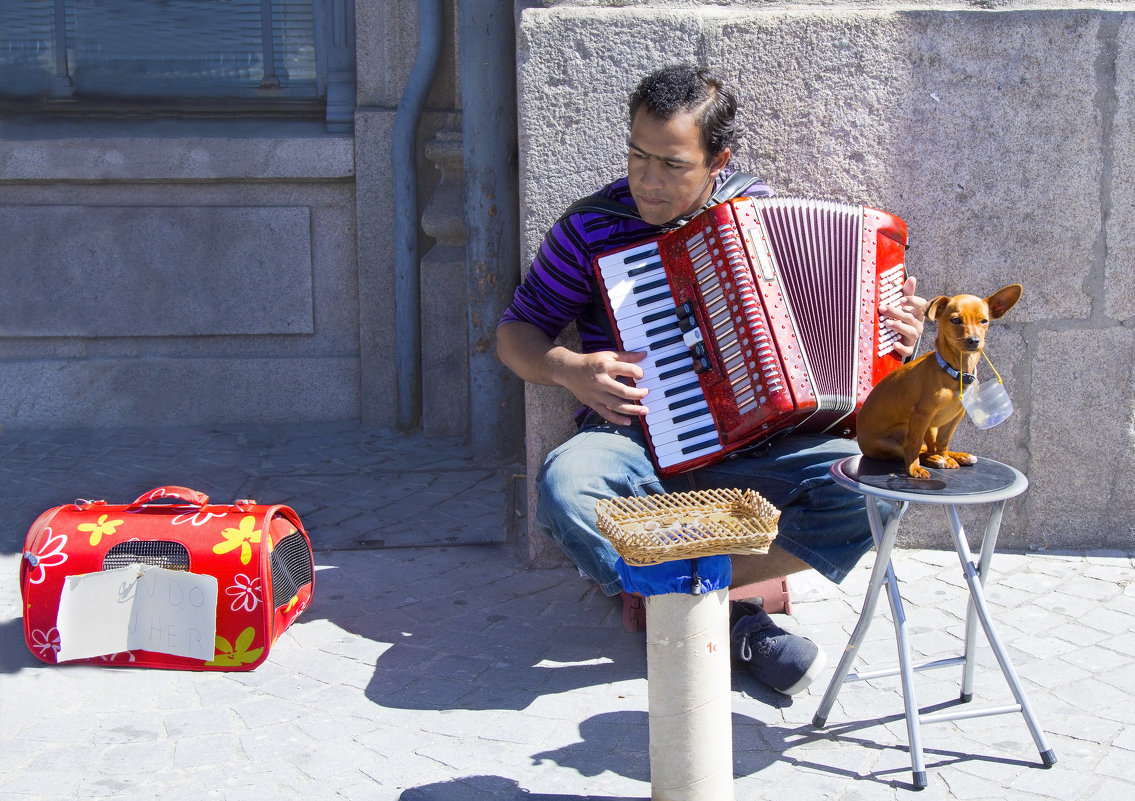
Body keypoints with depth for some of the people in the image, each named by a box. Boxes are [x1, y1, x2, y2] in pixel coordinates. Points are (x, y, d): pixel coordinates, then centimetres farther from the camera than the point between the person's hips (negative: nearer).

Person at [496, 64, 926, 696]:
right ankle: (736, 619, -18)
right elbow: (517, 334, 5)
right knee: (567, 486, -35)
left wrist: (895, 336, -1)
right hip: (639, 438, -2)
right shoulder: (591, 230, -2)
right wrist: (569, 370, -16)